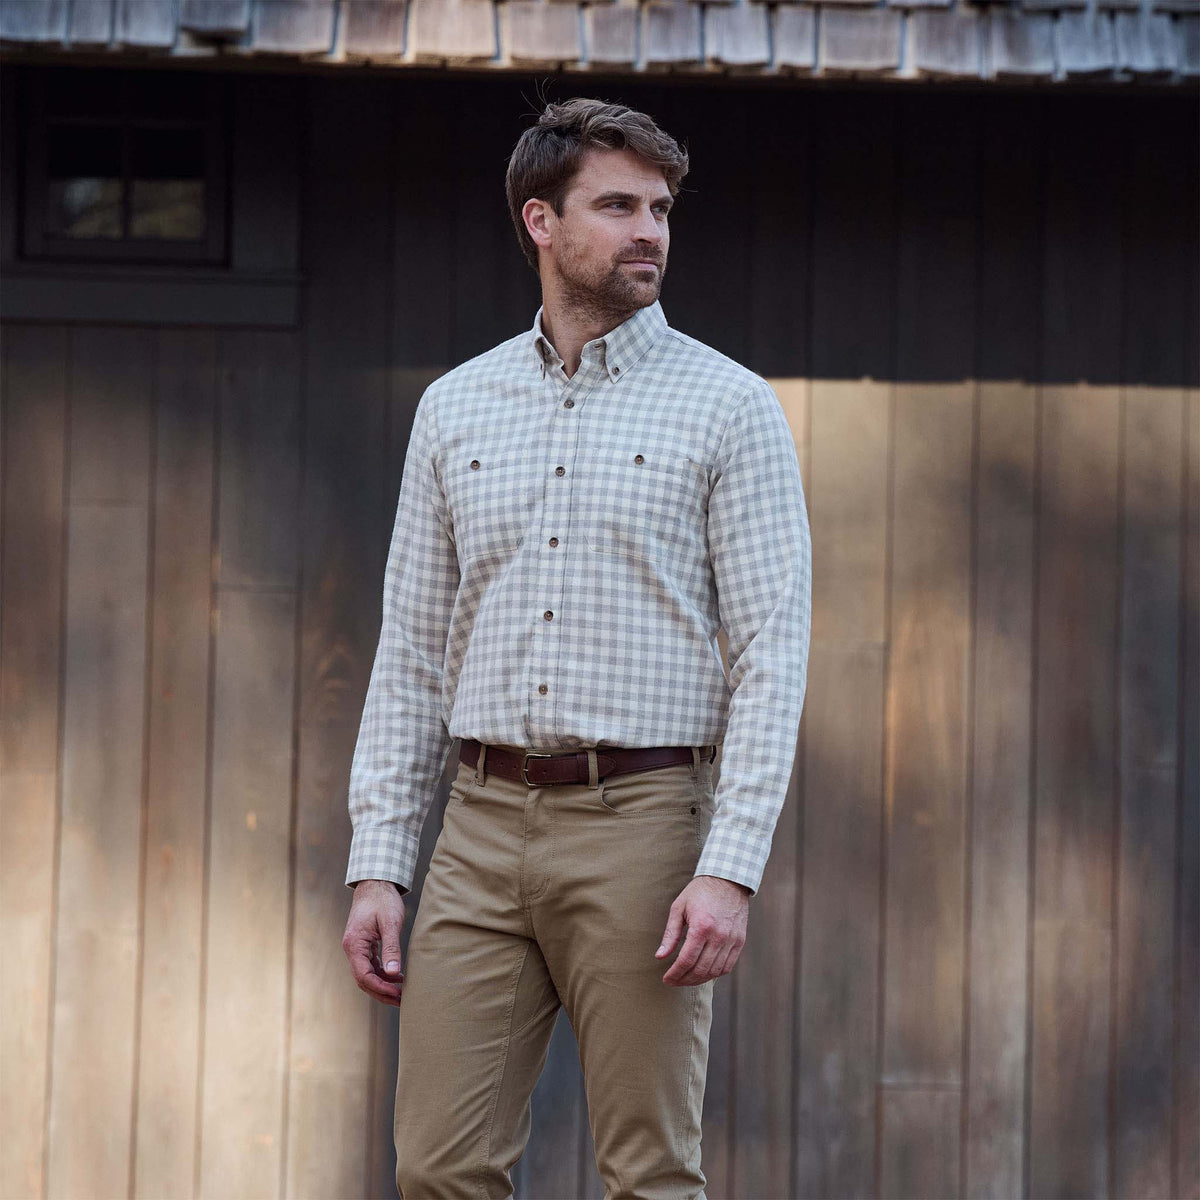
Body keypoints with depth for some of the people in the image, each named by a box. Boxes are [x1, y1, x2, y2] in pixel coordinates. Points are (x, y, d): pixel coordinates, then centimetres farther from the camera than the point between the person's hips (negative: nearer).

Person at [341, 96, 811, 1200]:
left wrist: (731, 869, -15)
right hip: (484, 828, 4)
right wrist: (377, 865, 6)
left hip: (641, 825, -3)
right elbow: (411, 656, 14)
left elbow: (773, 653, -6)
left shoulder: (729, 406, 0)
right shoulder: (455, 408, 12)